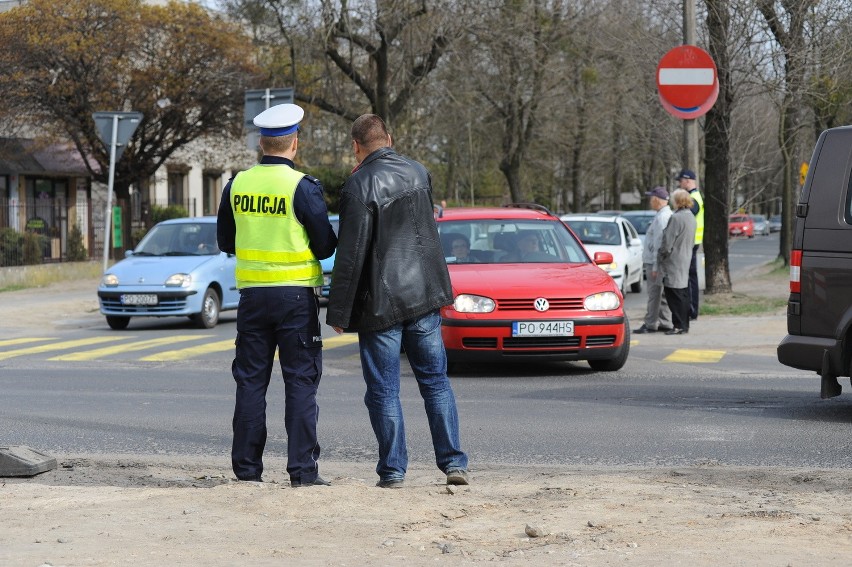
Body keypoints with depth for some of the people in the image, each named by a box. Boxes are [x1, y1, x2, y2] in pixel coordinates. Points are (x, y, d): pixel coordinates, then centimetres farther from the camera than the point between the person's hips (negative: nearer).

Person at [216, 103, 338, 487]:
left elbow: (225, 242, 12)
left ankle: (247, 467, 10)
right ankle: (302, 470, -3)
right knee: (300, 382, 0)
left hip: (252, 294, 4)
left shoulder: (236, 185, 2)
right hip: (296, 296, -4)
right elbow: (326, 246, -7)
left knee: (251, 380, 9)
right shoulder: (303, 187, -11)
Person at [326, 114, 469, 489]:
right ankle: (453, 462, 9)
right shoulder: (418, 173, 5)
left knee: (384, 390, 3)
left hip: (380, 300, -5)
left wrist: (339, 312, -10)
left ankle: (392, 471, 5)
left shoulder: (359, 186, -15)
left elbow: (351, 256, -17)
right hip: (424, 293, 5)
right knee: (435, 381, 12)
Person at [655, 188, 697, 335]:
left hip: (674, 263, -9)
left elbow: (667, 243, -18)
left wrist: (660, 257, -7)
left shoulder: (676, 218, -18)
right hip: (685, 261, 9)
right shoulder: (691, 217, 11)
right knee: (683, 294, 13)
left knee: (674, 294, -5)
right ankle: (684, 325, 19)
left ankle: (679, 325, -4)